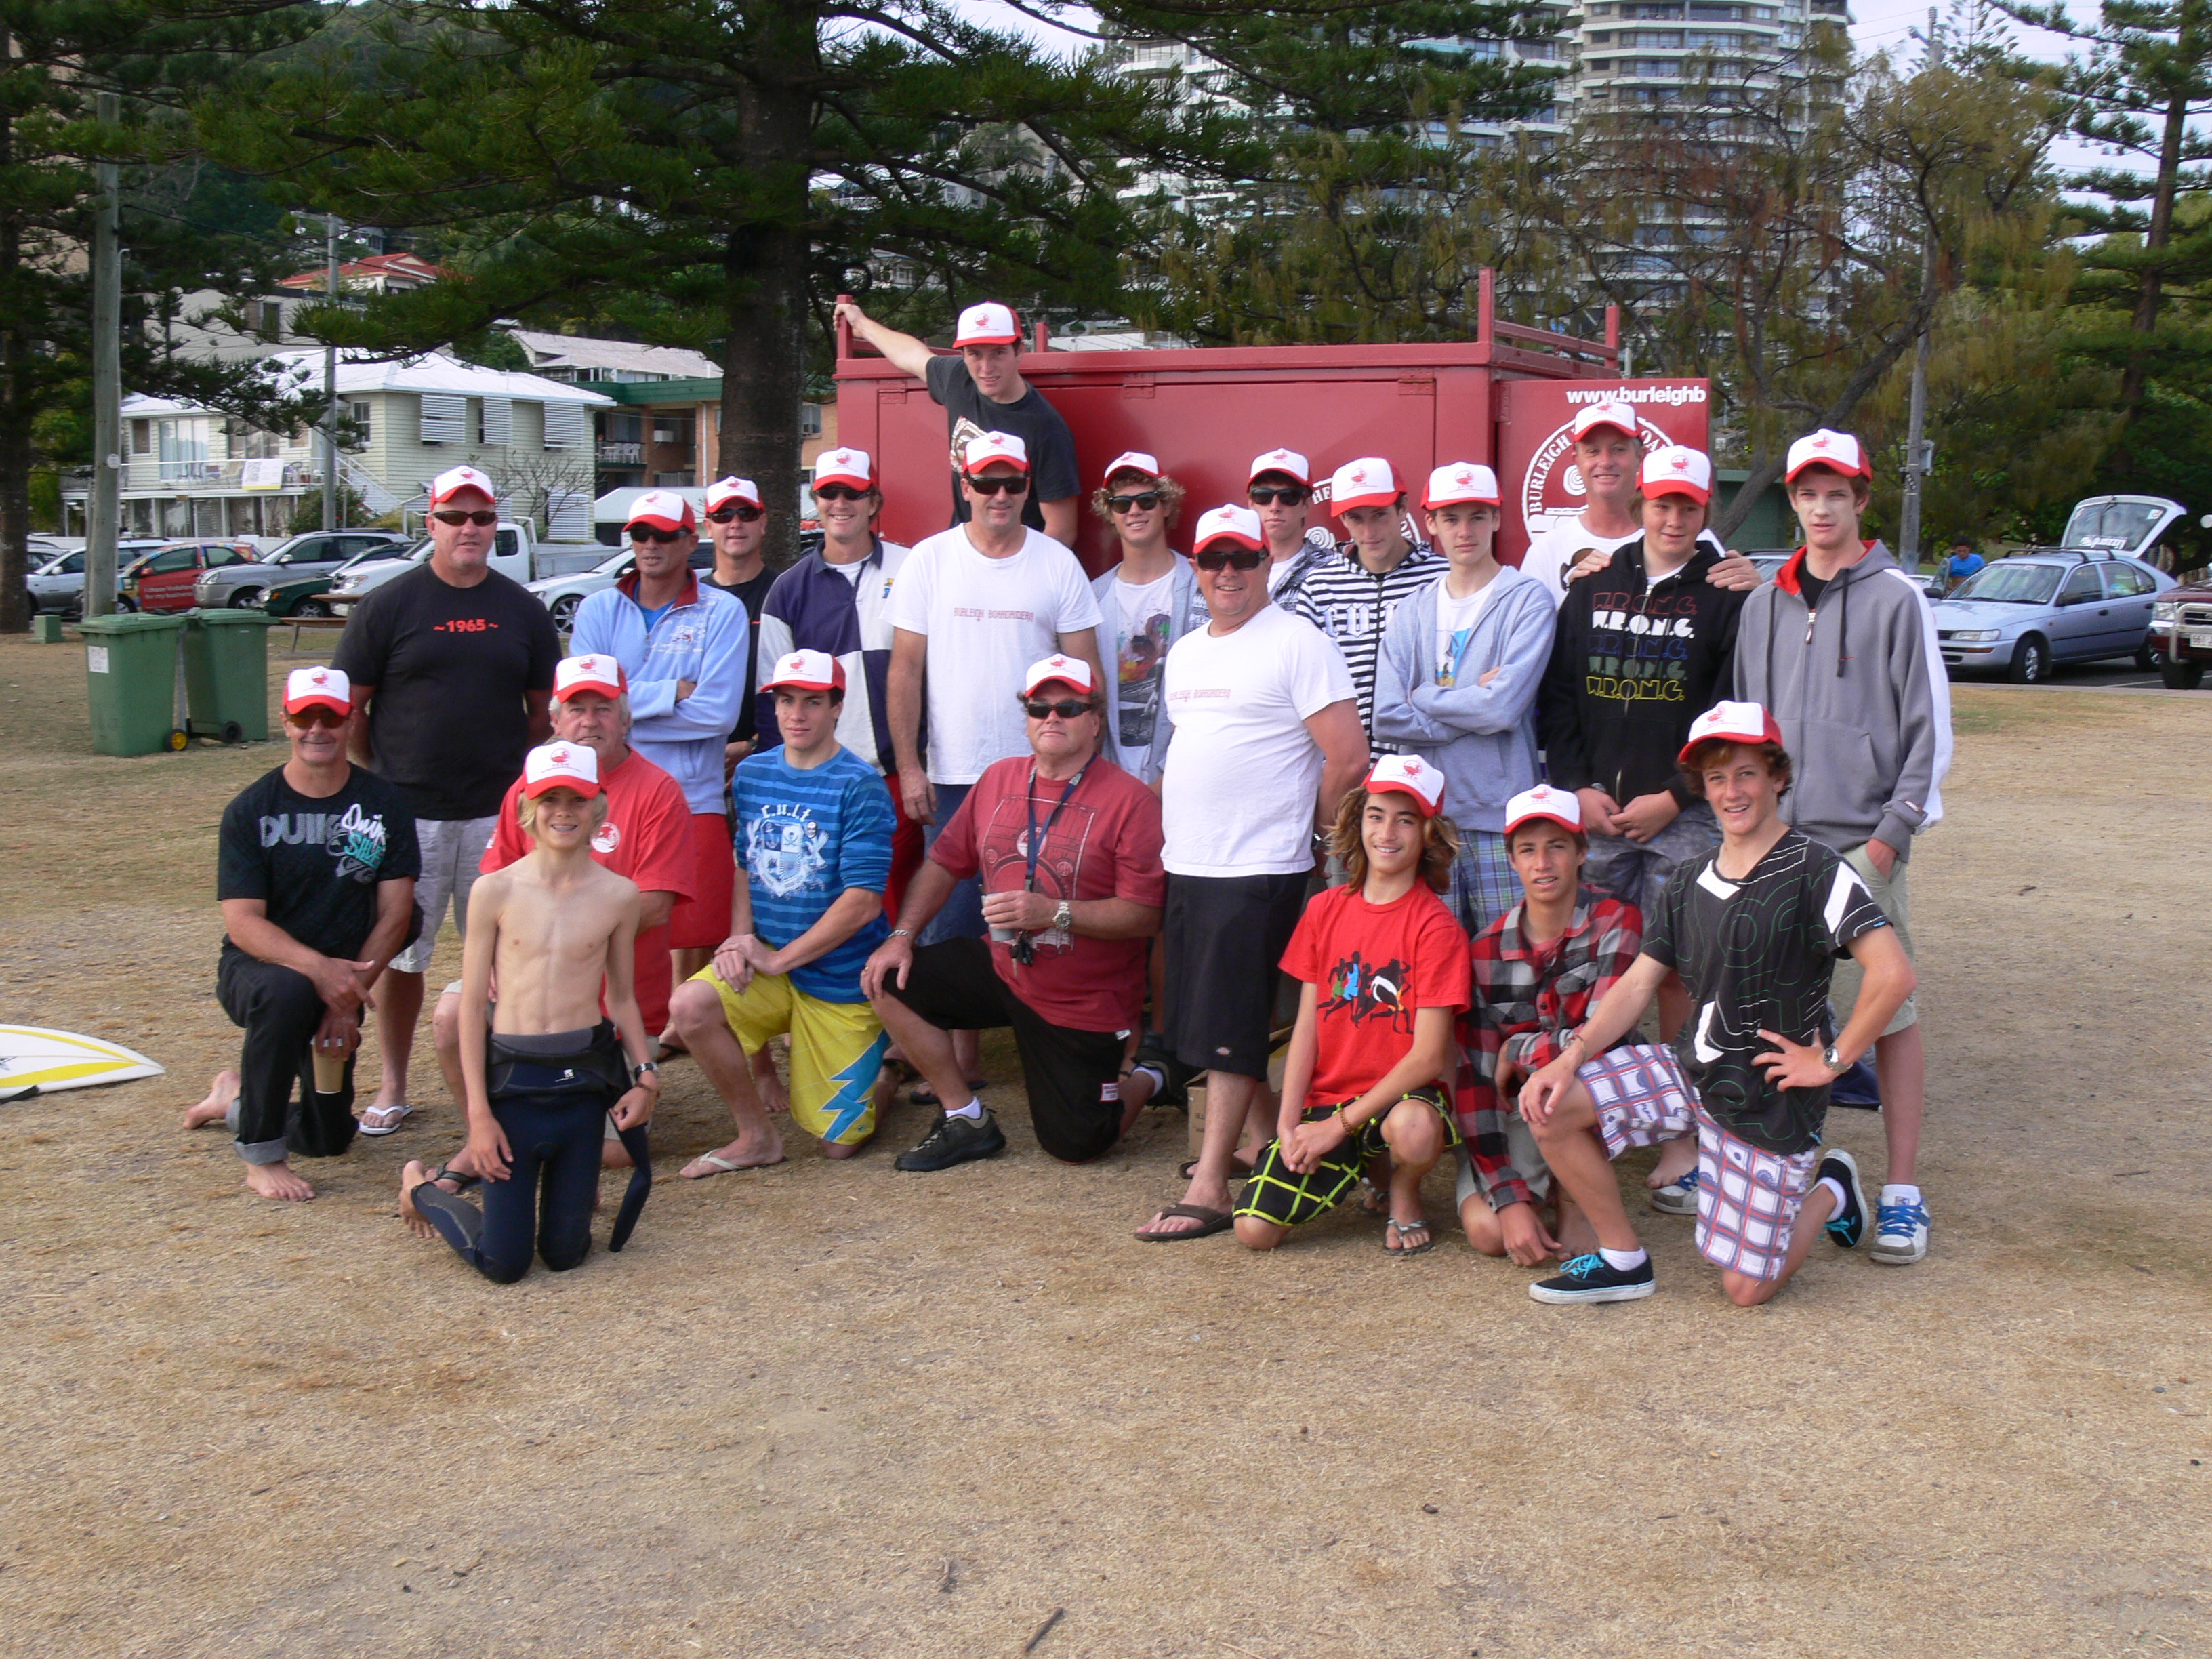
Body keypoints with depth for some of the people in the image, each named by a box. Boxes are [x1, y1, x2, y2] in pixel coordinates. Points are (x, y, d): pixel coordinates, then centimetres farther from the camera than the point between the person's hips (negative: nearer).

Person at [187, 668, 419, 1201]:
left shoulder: (385, 806, -4)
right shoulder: (251, 811, -9)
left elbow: (395, 913, -8)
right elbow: (242, 922, -18)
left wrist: (350, 996, -19)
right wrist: (318, 968, -35)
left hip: (339, 980, 3)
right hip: (256, 967, -3)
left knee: (330, 1138, 6)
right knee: (287, 993, -40)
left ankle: (235, 1101, 40)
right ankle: (261, 1156, -22)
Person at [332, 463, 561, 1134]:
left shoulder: (521, 611, 9)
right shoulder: (387, 606, 1)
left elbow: (543, 708, 14)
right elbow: (349, 710, 3)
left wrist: (522, 780, 8)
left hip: (498, 812, 2)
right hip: (407, 811, -2)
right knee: (399, 952, 5)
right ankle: (392, 1088, 18)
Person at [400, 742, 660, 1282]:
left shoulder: (618, 895, 1)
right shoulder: (496, 891, -4)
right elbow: (473, 1005, -2)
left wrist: (645, 1075, -4)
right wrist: (478, 1114, -6)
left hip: (583, 1080, 2)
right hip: (511, 1077, -2)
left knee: (565, 1254, 8)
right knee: (502, 1264, -1)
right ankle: (422, 1186, 28)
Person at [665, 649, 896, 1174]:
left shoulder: (859, 786, -14)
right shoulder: (752, 773, 4)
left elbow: (862, 903, -18)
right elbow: (744, 866, 12)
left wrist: (778, 959, -17)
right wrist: (740, 939, -7)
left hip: (839, 974, -4)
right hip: (766, 959, 4)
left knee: (838, 1143, 0)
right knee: (691, 1005, -27)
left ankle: (880, 1070, 36)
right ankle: (757, 1137, -4)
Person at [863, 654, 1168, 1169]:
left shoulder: (1129, 799, -16)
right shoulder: (998, 779, 3)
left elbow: (1143, 914, -20)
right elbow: (946, 861, 10)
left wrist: (1054, 913, -30)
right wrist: (903, 935, -2)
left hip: (1084, 1002, -5)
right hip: (1000, 967, 6)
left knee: (1074, 1147, -3)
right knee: (889, 984, -10)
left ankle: (1143, 1082, 32)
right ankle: (967, 1120, 4)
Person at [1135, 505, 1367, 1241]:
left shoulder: (1296, 642, -9)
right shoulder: (1185, 652, 16)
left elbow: (1349, 759, -14)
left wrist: (1305, 828, -3)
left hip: (1257, 869, -8)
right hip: (1187, 867, 8)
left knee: (1230, 1029, -7)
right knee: (1207, 1024, 14)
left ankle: (1209, 1189, -3)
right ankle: (1262, 1141, 29)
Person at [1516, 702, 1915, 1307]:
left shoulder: (1814, 872, -15)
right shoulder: (1691, 881, 7)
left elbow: (1893, 974, -25)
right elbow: (1637, 985, 3)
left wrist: (1832, 1060, -17)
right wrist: (1570, 1057, -11)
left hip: (1769, 1098, -6)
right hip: (1690, 1071, 6)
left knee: (1746, 1289, -1)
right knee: (1551, 1104, -13)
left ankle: (1829, 1189, 30)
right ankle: (1622, 1260, 5)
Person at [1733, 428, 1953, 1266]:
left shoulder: (1895, 599, 0)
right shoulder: (1765, 605, 13)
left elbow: (1930, 728, -2)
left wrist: (1893, 832, -9)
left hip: (1864, 843, -4)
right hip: (1776, 841, 4)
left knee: (1890, 1010, -2)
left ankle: (1903, 1192, 4)